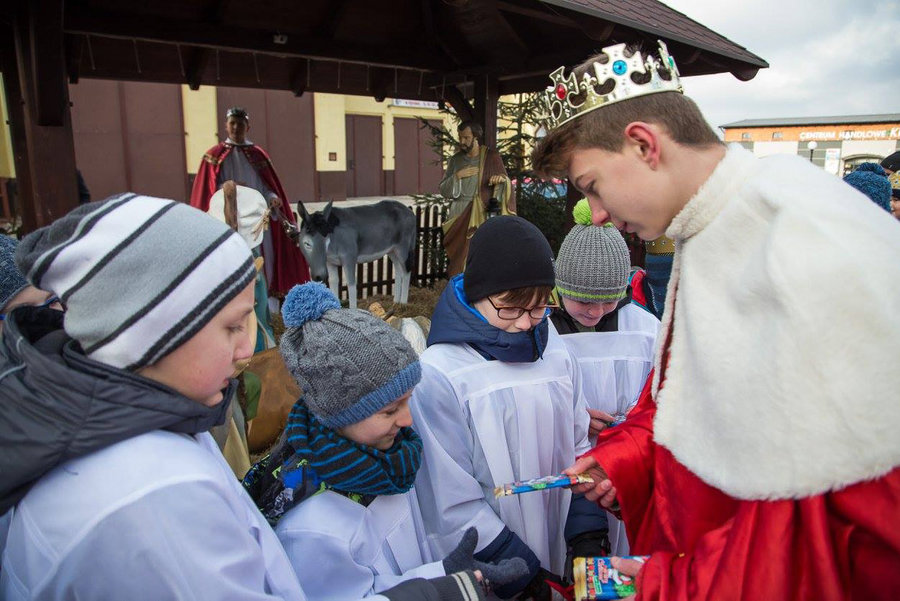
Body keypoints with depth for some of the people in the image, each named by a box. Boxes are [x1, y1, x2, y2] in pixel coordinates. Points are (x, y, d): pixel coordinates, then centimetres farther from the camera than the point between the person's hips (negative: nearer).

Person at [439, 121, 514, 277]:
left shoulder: (491, 157, 4)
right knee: (458, 261, -3)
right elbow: (444, 191, 9)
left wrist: (502, 179, -18)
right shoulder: (455, 160, 12)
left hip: (483, 217, -2)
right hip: (459, 219, 3)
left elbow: (506, 187, 4)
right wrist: (457, 176, -7)